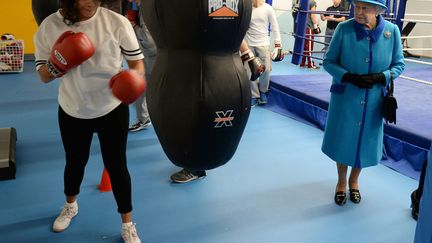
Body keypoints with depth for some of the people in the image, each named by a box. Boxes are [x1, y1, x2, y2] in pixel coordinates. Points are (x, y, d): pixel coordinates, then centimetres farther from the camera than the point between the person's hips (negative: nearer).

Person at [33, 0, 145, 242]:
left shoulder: (117, 22, -17)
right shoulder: (50, 26, -11)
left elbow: (137, 61, -10)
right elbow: (44, 76, -4)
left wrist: (131, 78, -33)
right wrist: (57, 63, -26)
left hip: (113, 109, -2)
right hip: (72, 111, 2)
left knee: (117, 165, 7)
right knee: (75, 162, 22)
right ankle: (70, 206, 53)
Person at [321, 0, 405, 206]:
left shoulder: (391, 31, -10)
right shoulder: (344, 29, -15)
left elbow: (399, 65, 1)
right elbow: (329, 61, -7)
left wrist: (381, 77, -17)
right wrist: (348, 77, -21)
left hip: (373, 101, 2)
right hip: (345, 98, -1)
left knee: (365, 142, 16)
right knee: (343, 141, 12)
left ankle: (354, 180, 43)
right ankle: (341, 182, 39)